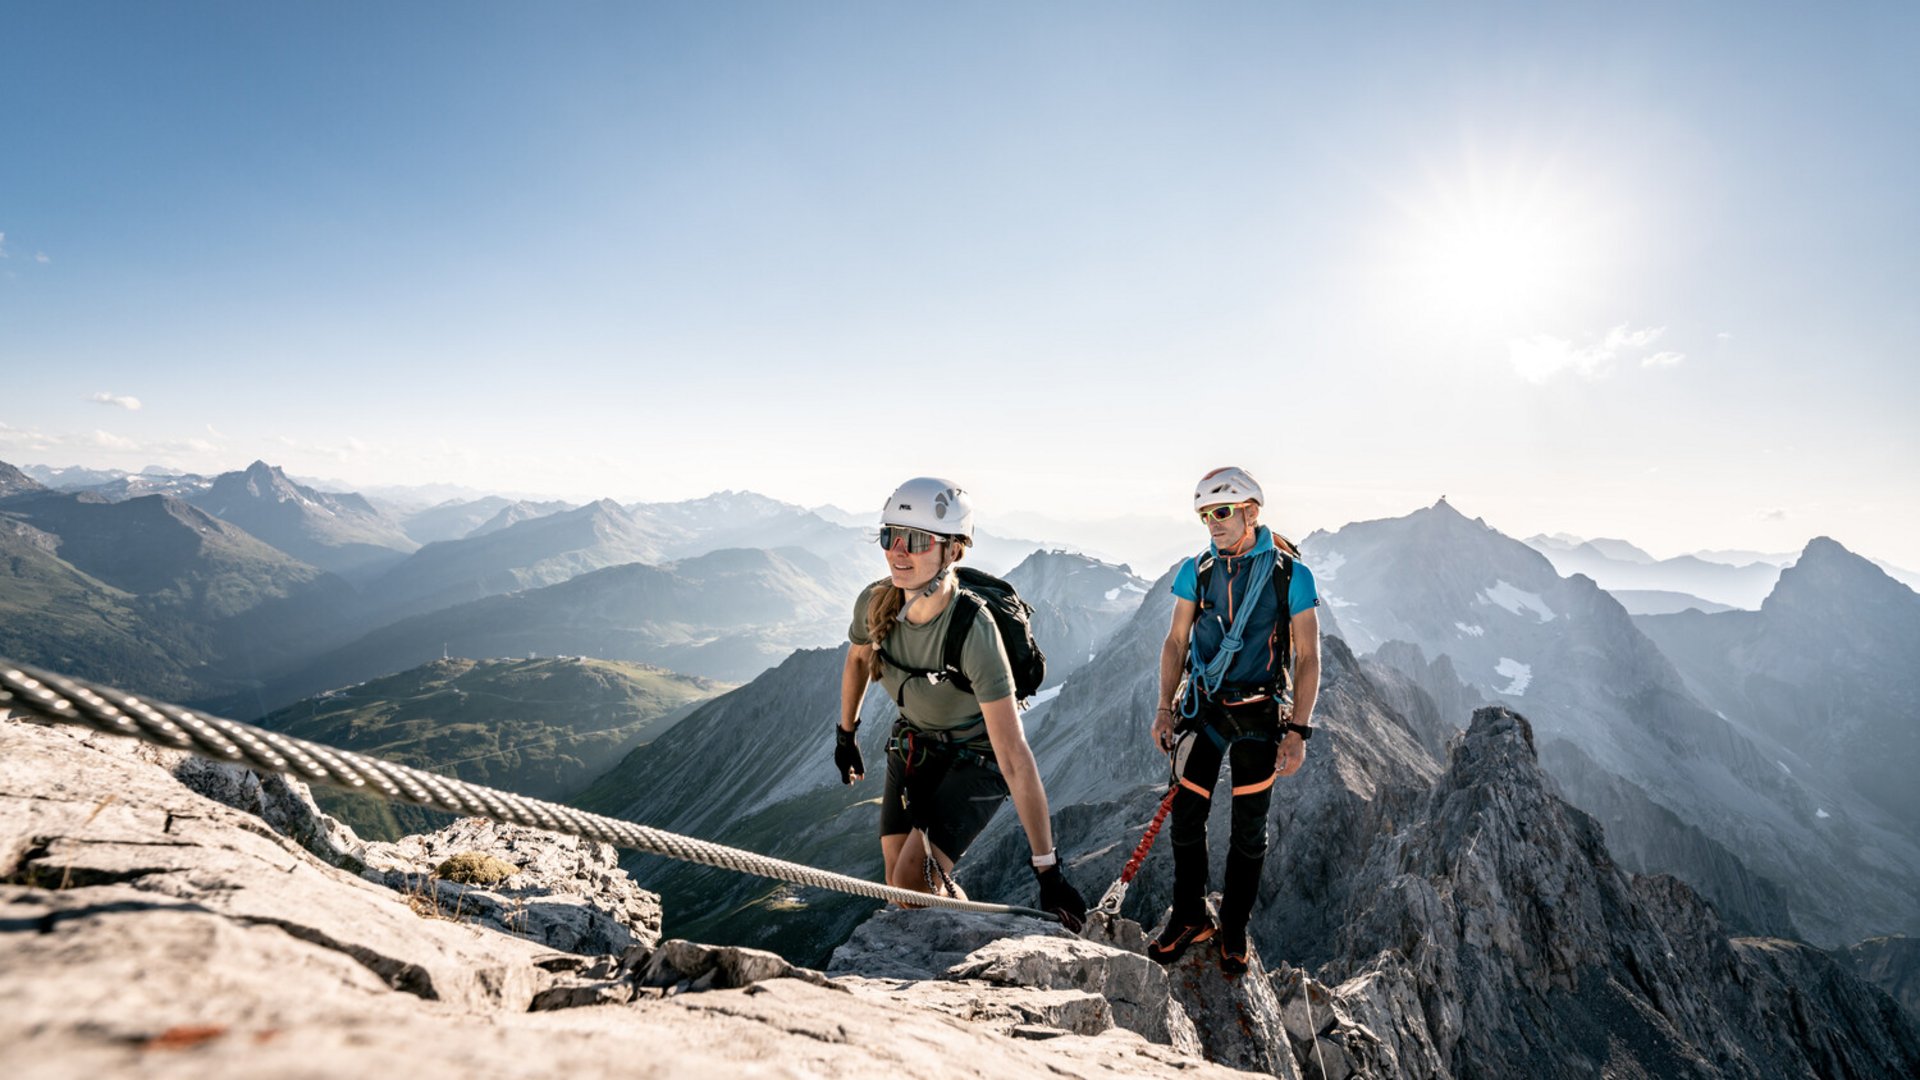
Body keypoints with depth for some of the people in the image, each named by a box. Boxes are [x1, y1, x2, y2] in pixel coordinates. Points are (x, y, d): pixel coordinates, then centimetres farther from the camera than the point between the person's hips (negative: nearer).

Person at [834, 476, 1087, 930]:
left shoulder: (974, 631, -35)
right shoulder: (874, 602, -19)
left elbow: (1015, 759, -35)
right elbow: (858, 659, 7)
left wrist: (1049, 870, -33)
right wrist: (845, 734, 17)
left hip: (976, 759, -5)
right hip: (913, 745, 5)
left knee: (915, 881, -16)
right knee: (897, 885, 4)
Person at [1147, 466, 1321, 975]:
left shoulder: (1291, 575, -9)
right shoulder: (1195, 570, -1)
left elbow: (1307, 657, -6)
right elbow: (1176, 642, 5)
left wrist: (1298, 731, -10)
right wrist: (1165, 707, -1)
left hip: (1259, 717, -2)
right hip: (1202, 709, 2)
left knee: (1248, 832, 9)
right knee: (1186, 820, 5)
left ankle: (1234, 930, 27)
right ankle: (1189, 919, 25)